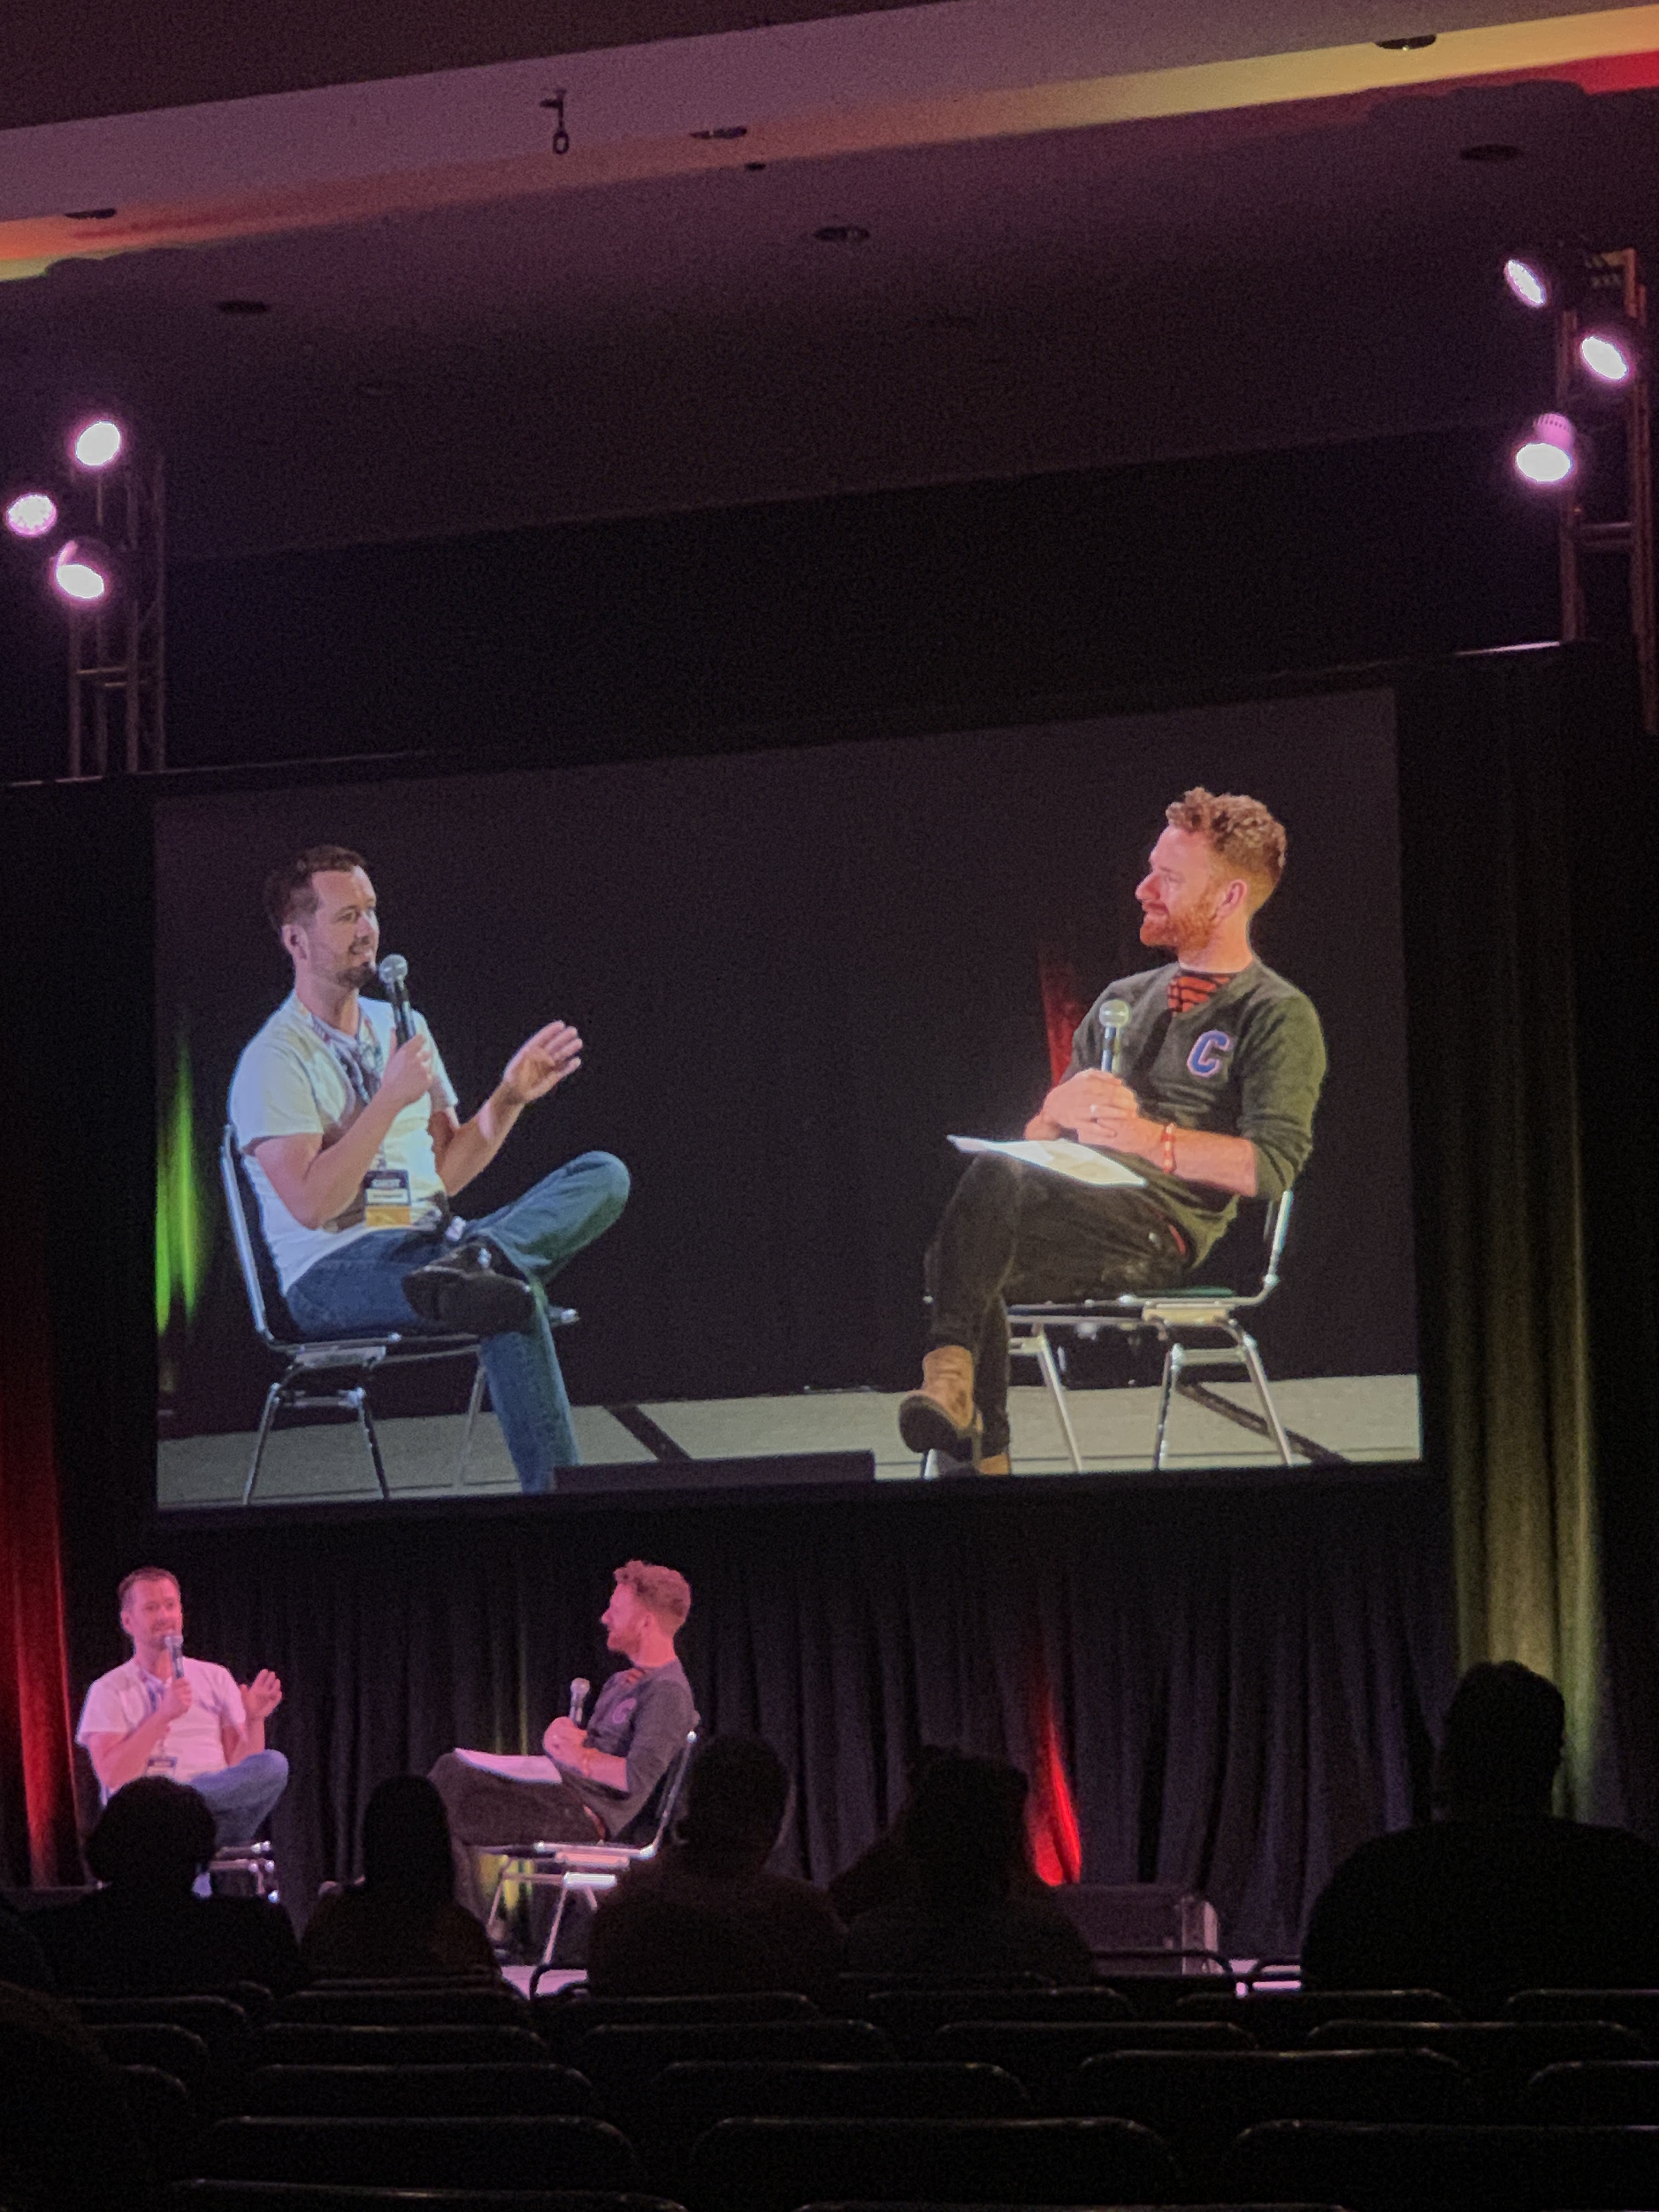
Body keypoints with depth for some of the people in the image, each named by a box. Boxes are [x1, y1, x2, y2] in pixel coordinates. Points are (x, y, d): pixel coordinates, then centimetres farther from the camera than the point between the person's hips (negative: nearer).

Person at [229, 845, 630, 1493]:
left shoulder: (402, 1027, 18)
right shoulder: (274, 1061, -5)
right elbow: (311, 1204, -17)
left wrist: (508, 1098, 5)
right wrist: (391, 1098, -18)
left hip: (430, 1241, 7)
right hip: (334, 1273, -7)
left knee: (602, 1177, -13)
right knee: (512, 1292, -36)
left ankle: (479, 1260, -38)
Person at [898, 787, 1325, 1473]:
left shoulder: (1277, 1016, 6)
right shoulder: (1125, 998, 28)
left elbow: (1273, 1164, -9)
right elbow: (1042, 1136, 26)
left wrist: (1149, 1138, -19)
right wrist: (1060, 1109, 0)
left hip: (1161, 1222, -7)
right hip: (1073, 1198, 7)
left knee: (995, 1175, -33)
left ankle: (948, 1366, -40)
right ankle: (981, 1459, -29)